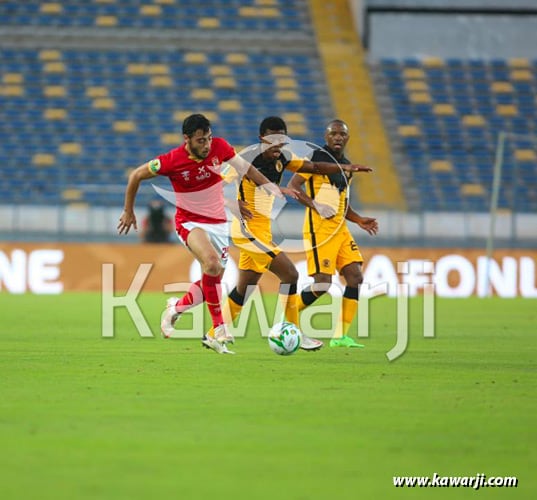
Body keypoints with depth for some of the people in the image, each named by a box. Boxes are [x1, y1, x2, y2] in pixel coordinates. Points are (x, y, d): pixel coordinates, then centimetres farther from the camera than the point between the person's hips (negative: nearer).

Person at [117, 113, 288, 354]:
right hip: (190, 223, -5)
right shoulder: (172, 161, -20)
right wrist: (128, 211, 3)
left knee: (211, 281, 6)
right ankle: (219, 329, -23)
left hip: (218, 223, 5)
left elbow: (246, 168, 5)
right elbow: (136, 176, -5)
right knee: (213, 264, -32)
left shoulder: (219, 147, -11)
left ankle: (177, 307, 34)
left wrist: (275, 189, 2)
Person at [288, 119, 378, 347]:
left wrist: (359, 220, 12)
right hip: (319, 228, -8)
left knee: (355, 276, -4)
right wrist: (315, 206, -23)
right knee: (322, 283, -15)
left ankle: (341, 335, 0)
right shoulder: (316, 157, -7)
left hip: (340, 228, 8)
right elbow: (292, 187, -12)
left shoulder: (346, 166, 17)